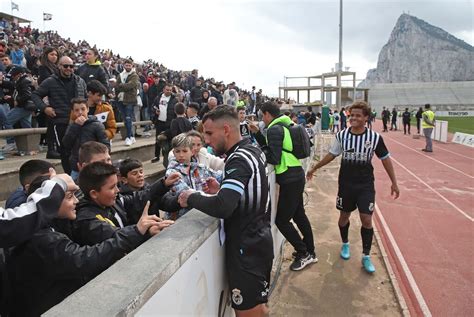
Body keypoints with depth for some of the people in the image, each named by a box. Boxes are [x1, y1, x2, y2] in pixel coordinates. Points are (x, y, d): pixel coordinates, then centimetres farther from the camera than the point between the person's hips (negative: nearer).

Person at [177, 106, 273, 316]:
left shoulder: (239, 160, -22)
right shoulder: (253, 151, 6)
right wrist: (222, 189, 5)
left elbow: (222, 208, -34)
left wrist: (191, 198, -17)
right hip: (258, 240, 9)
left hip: (246, 246, -9)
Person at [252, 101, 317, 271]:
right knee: (299, 215, 20)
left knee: (281, 220, 1)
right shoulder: (284, 126, 13)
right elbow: (272, 148, 16)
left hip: (290, 179, -10)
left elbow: (274, 158, -21)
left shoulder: (274, 129, -16)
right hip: (296, 175, 10)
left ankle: (303, 254, 13)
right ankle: (310, 252, 32)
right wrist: (257, 133, 13)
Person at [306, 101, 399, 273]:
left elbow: (385, 159, 1)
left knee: (366, 220, -3)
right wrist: (314, 168, 10)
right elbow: (332, 154, 7)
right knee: (344, 216, 13)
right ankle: (345, 244, 40)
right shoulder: (342, 135, -6)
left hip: (366, 186, -1)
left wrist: (394, 182, 3)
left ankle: (366, 256, 14)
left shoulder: (375, 137, -9)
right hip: (346, 184, 1)